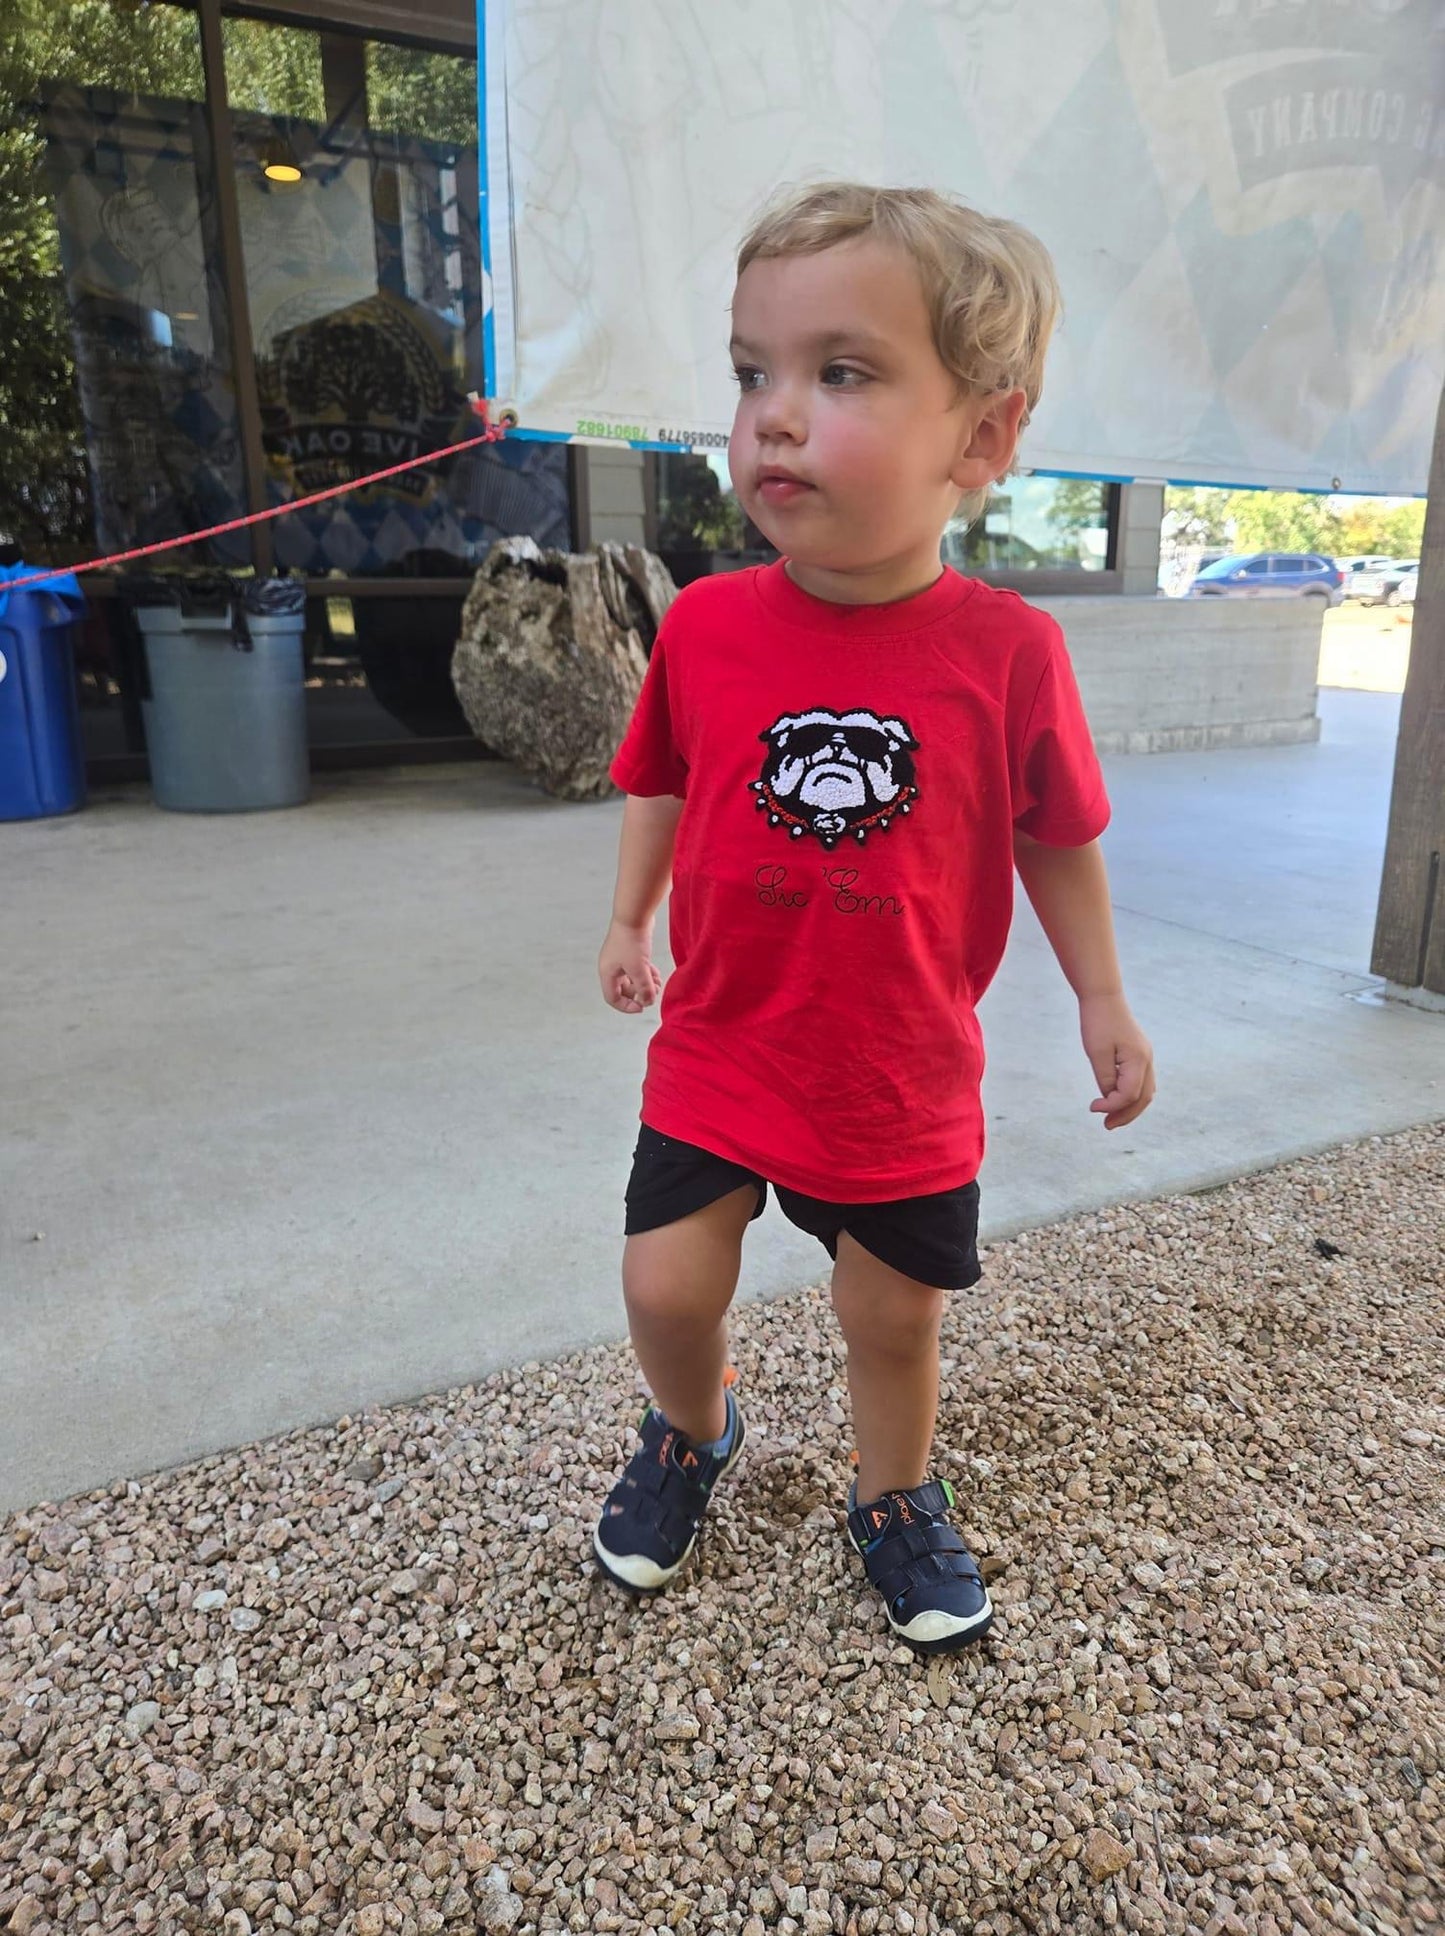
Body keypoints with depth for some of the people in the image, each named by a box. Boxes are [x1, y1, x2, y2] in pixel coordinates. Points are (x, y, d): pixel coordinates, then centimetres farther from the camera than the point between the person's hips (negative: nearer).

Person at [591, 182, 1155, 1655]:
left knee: (896, 1315, 15)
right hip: (716, 1052, 1)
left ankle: (895, 1498, 45)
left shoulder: (1007, 652, -14)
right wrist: (630, 922, 6)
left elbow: (1055, 838, 0)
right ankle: (693, 1430, 41)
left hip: (904, 1083, -1)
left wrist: (1101, 1001, 5)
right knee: (666, 1289, 6)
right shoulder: (704, 625, -10)